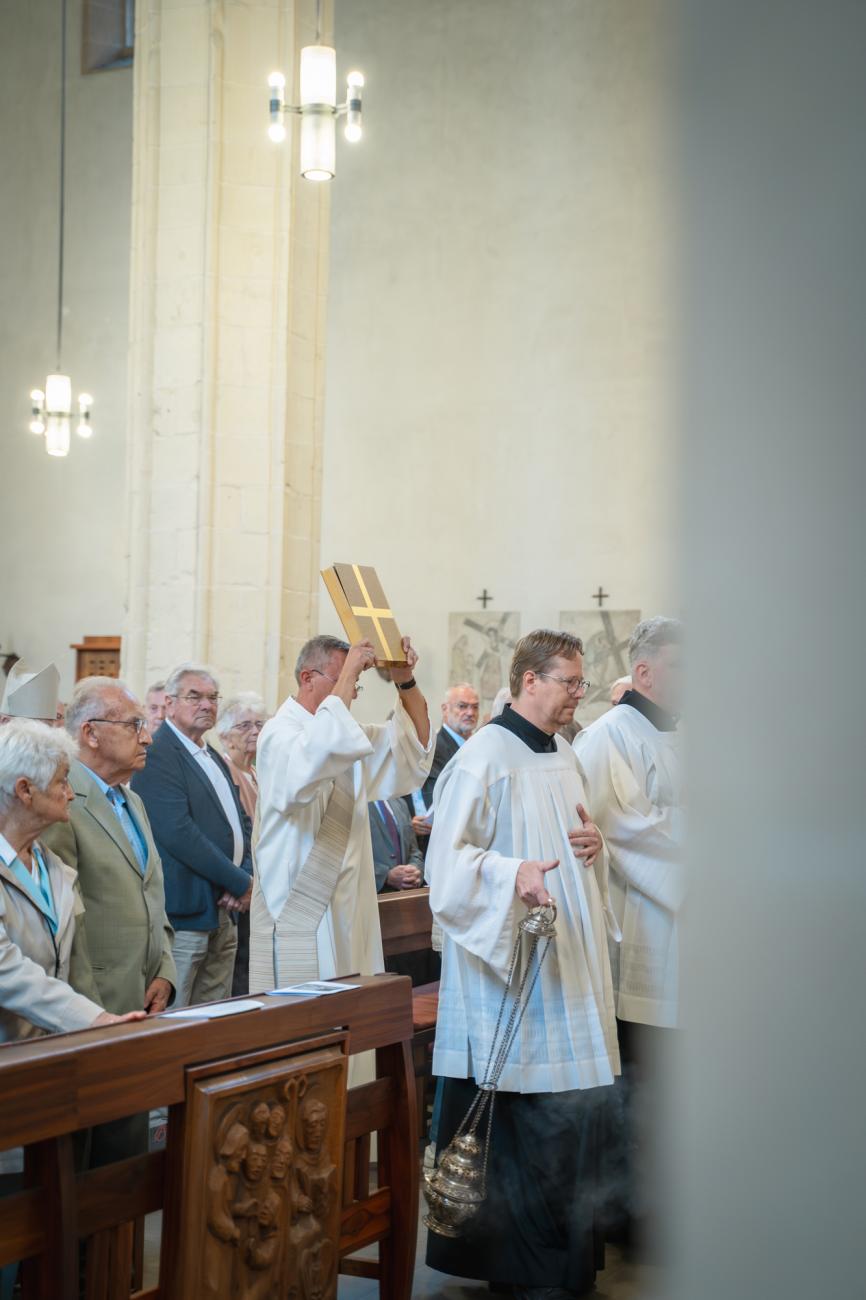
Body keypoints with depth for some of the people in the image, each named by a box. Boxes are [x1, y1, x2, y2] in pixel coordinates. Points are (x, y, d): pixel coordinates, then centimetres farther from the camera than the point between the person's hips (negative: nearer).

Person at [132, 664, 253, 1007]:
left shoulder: (214, 758, 18)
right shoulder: (157, 756, -12)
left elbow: (241, 822, 19)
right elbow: (179, 833, -21)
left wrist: (244, 876, -2)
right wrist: (240, 884, -14)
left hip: (223, 912, 9)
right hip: (184, 914, -9)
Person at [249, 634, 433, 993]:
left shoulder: (343, 731, 15)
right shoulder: (280, 733, -11)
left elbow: (417, 742, 14)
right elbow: (317, 754, -35)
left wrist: (406, 682, -1)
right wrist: (346, 677, -27)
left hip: (348, 906, 8)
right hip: (299, 907, -8)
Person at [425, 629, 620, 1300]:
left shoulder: (565, 754, 15)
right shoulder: (486, 755, -11)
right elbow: (449, 855, -16)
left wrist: (594, 845, 3)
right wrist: (513, 874, -31)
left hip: (569, 962, 8)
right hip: (511, 969, -8)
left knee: (571, 1112, 10)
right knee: (519, 1124, -5)